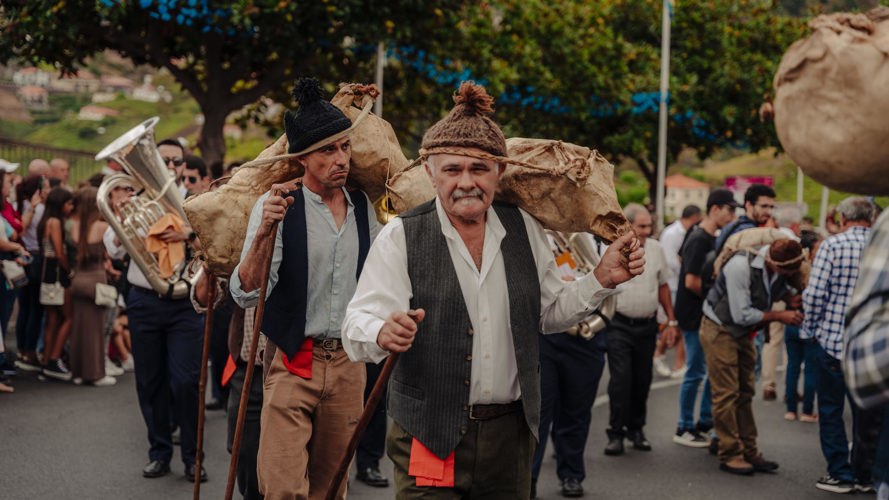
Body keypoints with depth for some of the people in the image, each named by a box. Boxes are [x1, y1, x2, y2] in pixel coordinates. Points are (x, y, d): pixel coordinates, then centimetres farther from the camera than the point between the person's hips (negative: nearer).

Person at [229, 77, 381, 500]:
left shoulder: (364, 208, 5)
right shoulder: (277, 206, -10)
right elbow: (245, 294, -20)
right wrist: (264, 232, -32)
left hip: (347, 364, 5)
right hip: (291, 364, -4)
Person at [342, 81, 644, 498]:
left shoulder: (524, 230, 6)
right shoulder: (401, 237, -7)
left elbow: (549, 312, 16)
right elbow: (357, 326, -14)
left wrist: (602, 280, 2)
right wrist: (383, 334, -37)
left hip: (510, 433, 4)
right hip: (429, 436, -4)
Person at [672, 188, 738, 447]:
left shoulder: (711, 238, 12)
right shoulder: (699, 240, -18)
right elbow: (691, 282, -23)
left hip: (708, 315, 9)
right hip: (694, 315, -9)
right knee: (696, 372, -2)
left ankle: (705, 422, 21)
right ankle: (684, 429, 7)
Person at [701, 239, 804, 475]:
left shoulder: (782, 268, -11)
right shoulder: (740, 267, -31)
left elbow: (780, 288, 12)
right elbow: (741, 315, -26)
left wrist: (791, 298, -10)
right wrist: (779, 316, -21)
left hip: (743, 332, 7)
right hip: (720, 329, -7)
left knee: (745, 393, 11)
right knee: (726, 394, -5)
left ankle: (749, 452, 17)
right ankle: (730, 454, 2)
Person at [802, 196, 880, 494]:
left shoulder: (833, 245, -10)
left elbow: (814, 293, -14)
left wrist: (811, 329, 0)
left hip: (834, 339, -4)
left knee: (831, 411, 8)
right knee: (869, 414, 14)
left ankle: (840, 474, 9)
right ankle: (865, 475, 21)